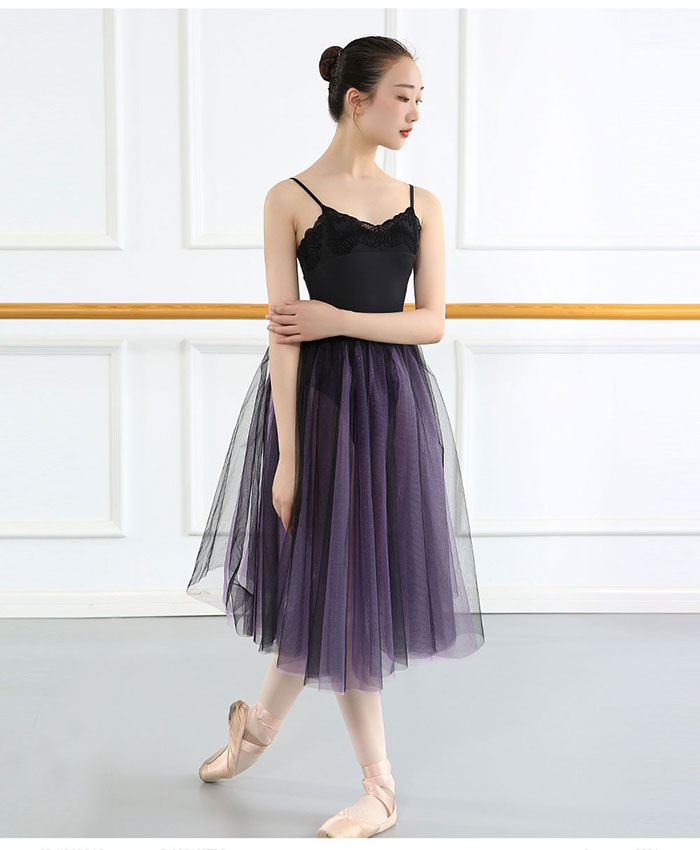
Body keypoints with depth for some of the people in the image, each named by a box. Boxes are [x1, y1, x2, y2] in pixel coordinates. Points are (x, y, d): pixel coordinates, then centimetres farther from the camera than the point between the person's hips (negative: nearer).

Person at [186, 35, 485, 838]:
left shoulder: (421, 204, 6)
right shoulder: (292, 198, -5)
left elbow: (432, 321, 2)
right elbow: (284, 333, -9)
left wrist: (339, 321, -12)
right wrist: (288, 455, -12)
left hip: (396, 402, 4)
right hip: (322, 401, -4)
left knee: (331, 583, 11)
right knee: (332, 583, 5)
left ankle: (259, 722, 36)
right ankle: (379, 788, 20)